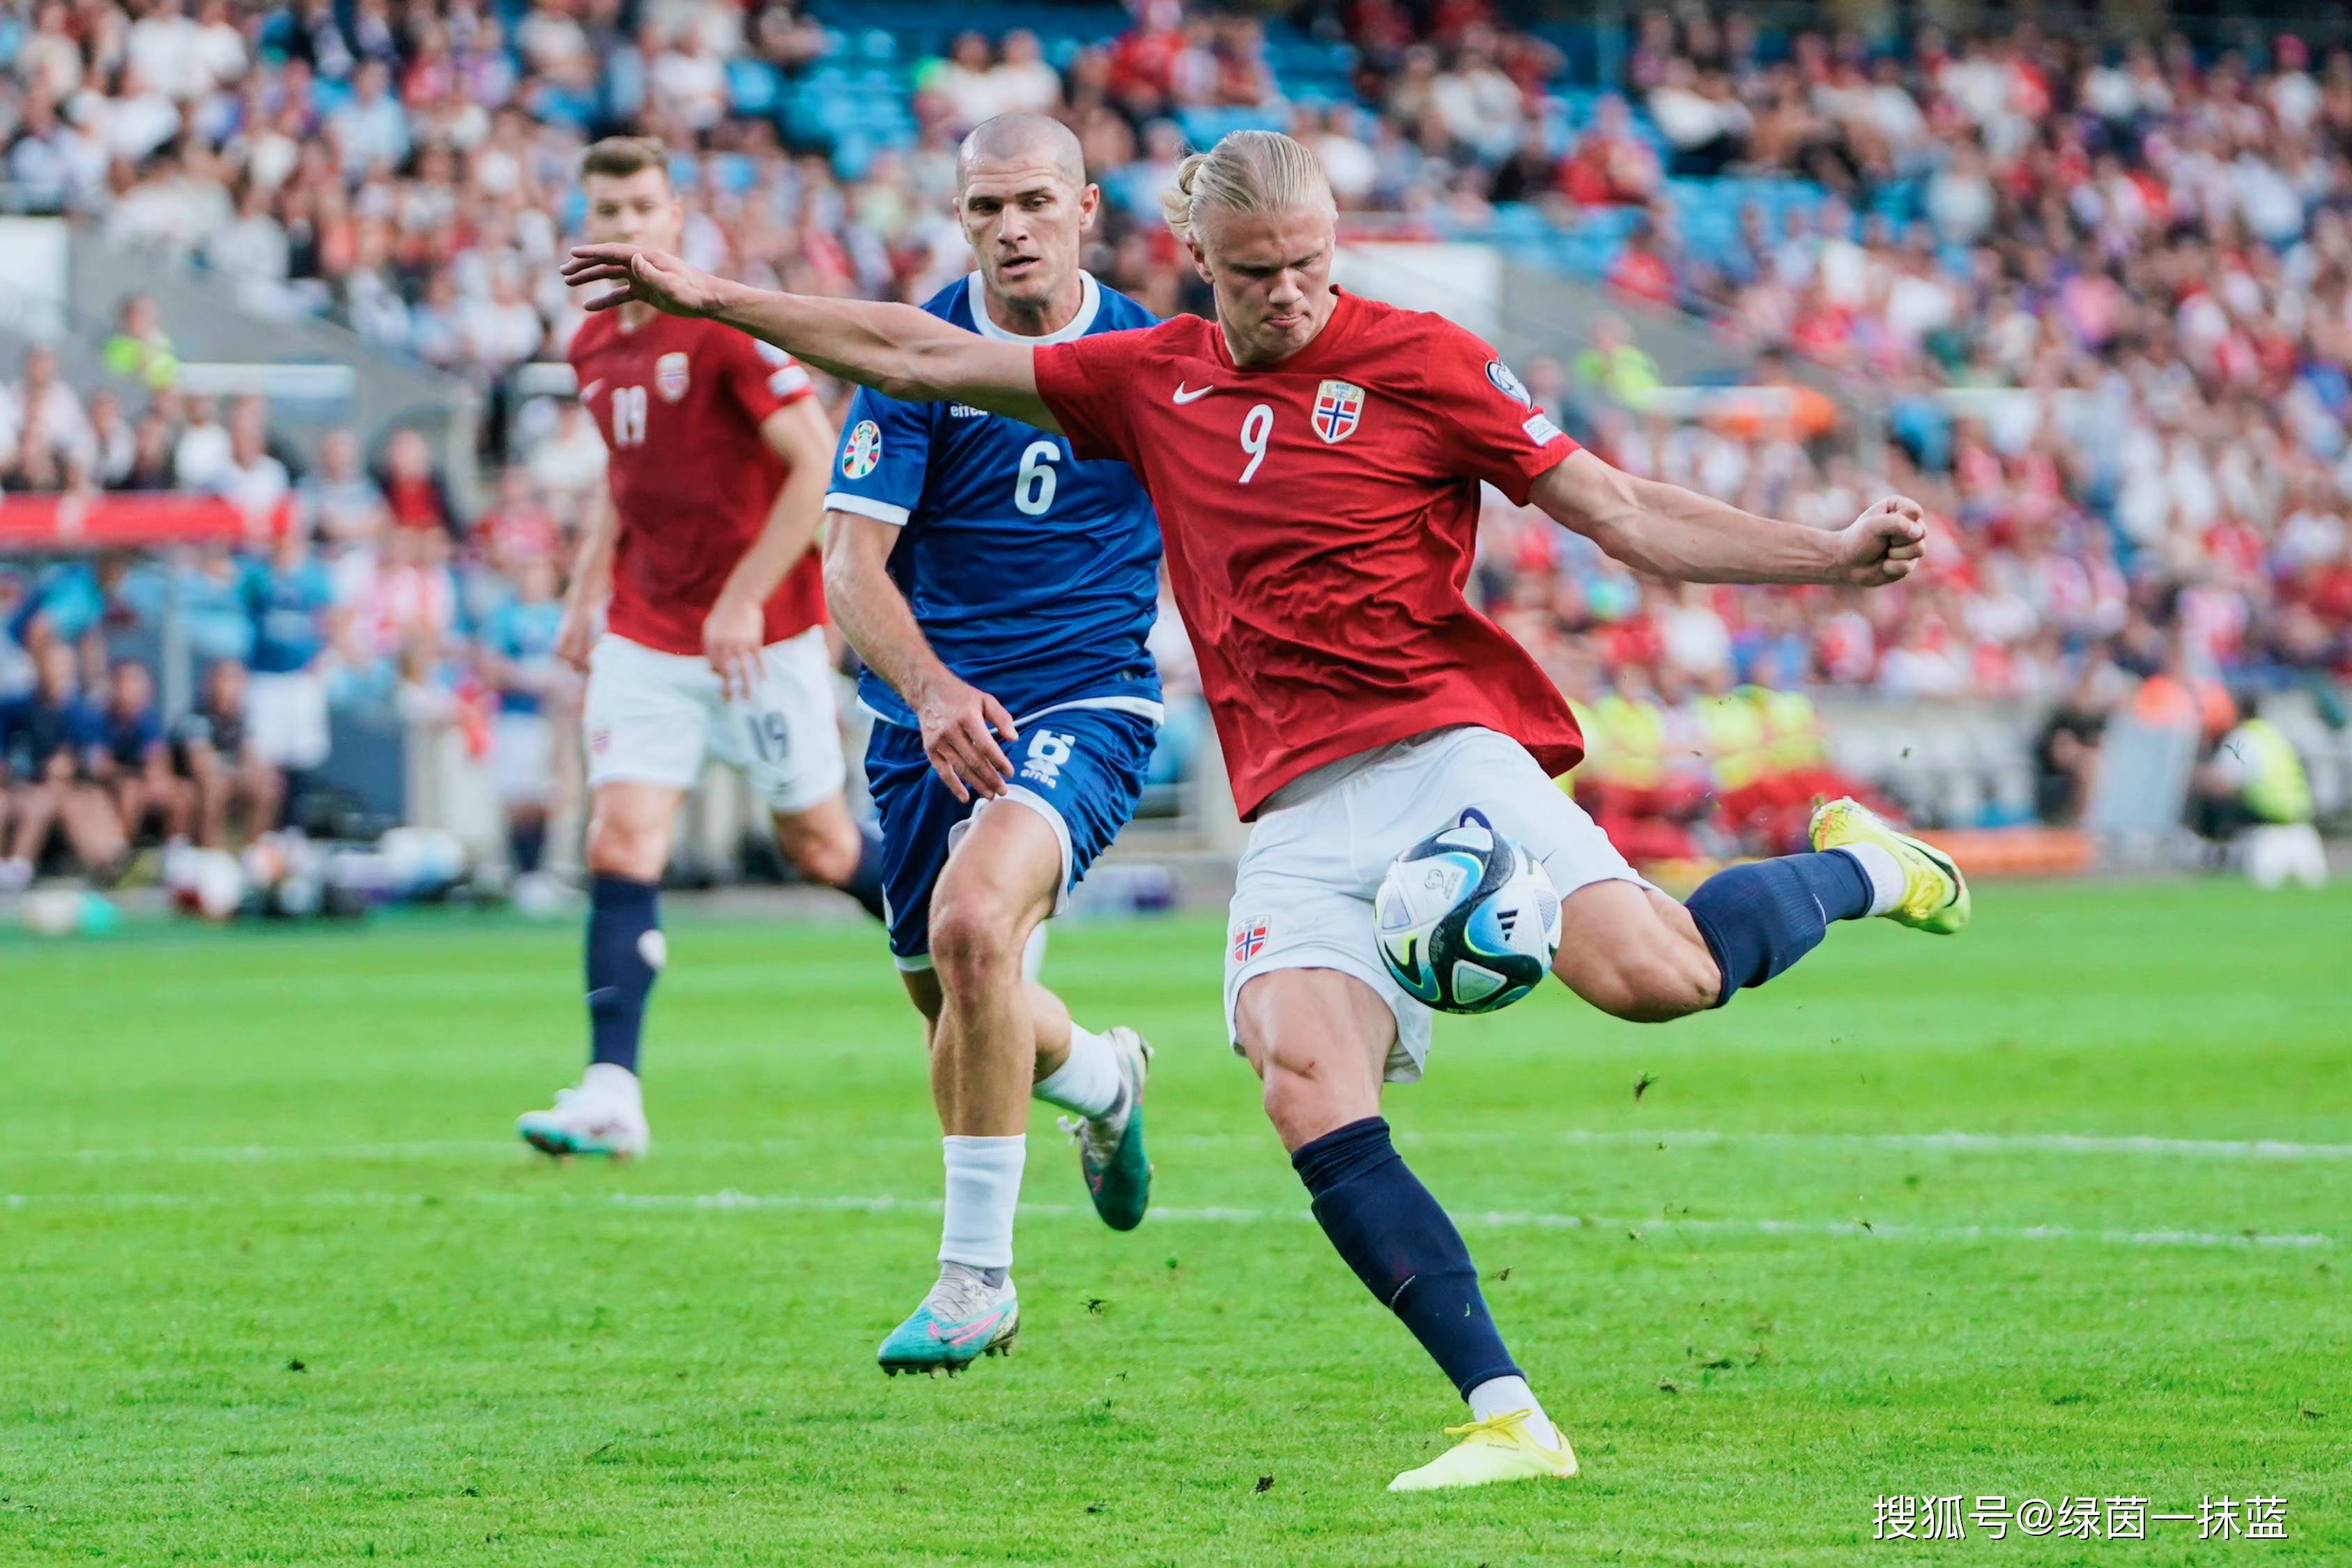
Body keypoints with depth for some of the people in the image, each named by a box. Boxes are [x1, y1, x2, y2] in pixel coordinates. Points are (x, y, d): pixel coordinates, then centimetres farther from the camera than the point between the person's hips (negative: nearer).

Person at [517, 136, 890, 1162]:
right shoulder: (593, 349, 8)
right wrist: (586, 594, 13)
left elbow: (818, 464, -18)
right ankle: (612, 1093, -15)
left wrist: (745, 599, -21)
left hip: (759, 633, -5)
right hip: (645, 633, 6)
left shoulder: (727, 327, -15)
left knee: (817, 844, 6)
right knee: (622, 841, -10)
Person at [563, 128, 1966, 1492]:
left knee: (1653, 975, -27)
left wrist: (1834, 556, -10)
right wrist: (707, 298, 23)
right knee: (1305, 1085, -22)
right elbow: (921, 358, 23)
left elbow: (1626, 514, 2)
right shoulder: (1153, 381, 15)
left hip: (1441, 747, -4)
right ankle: (1508, 1419, -22)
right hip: (1296, 811, 4)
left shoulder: (1419, 360, 3)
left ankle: (1857, 871, 7)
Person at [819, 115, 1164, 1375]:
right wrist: (929, 685, -31)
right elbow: (854, 564, -14)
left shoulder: (1152, 358, -3)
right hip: (930, 709, 3)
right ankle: (1100, 1078, 51)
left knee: (974, 922, -28)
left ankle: (975, 1273, -21)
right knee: (945, 994, 14)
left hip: (1083, 705, -3)